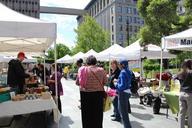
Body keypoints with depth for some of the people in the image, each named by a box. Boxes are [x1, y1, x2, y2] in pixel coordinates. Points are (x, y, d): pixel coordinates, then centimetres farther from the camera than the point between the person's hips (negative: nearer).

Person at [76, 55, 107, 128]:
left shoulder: (82, 69, -5)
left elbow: (77, 83, -2)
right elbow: (105, 82, 2)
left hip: (85, 94, 0)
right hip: (98, 94, 0)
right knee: (97, 115, 16)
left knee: (86, 115, 15)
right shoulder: (101, 70, -6)